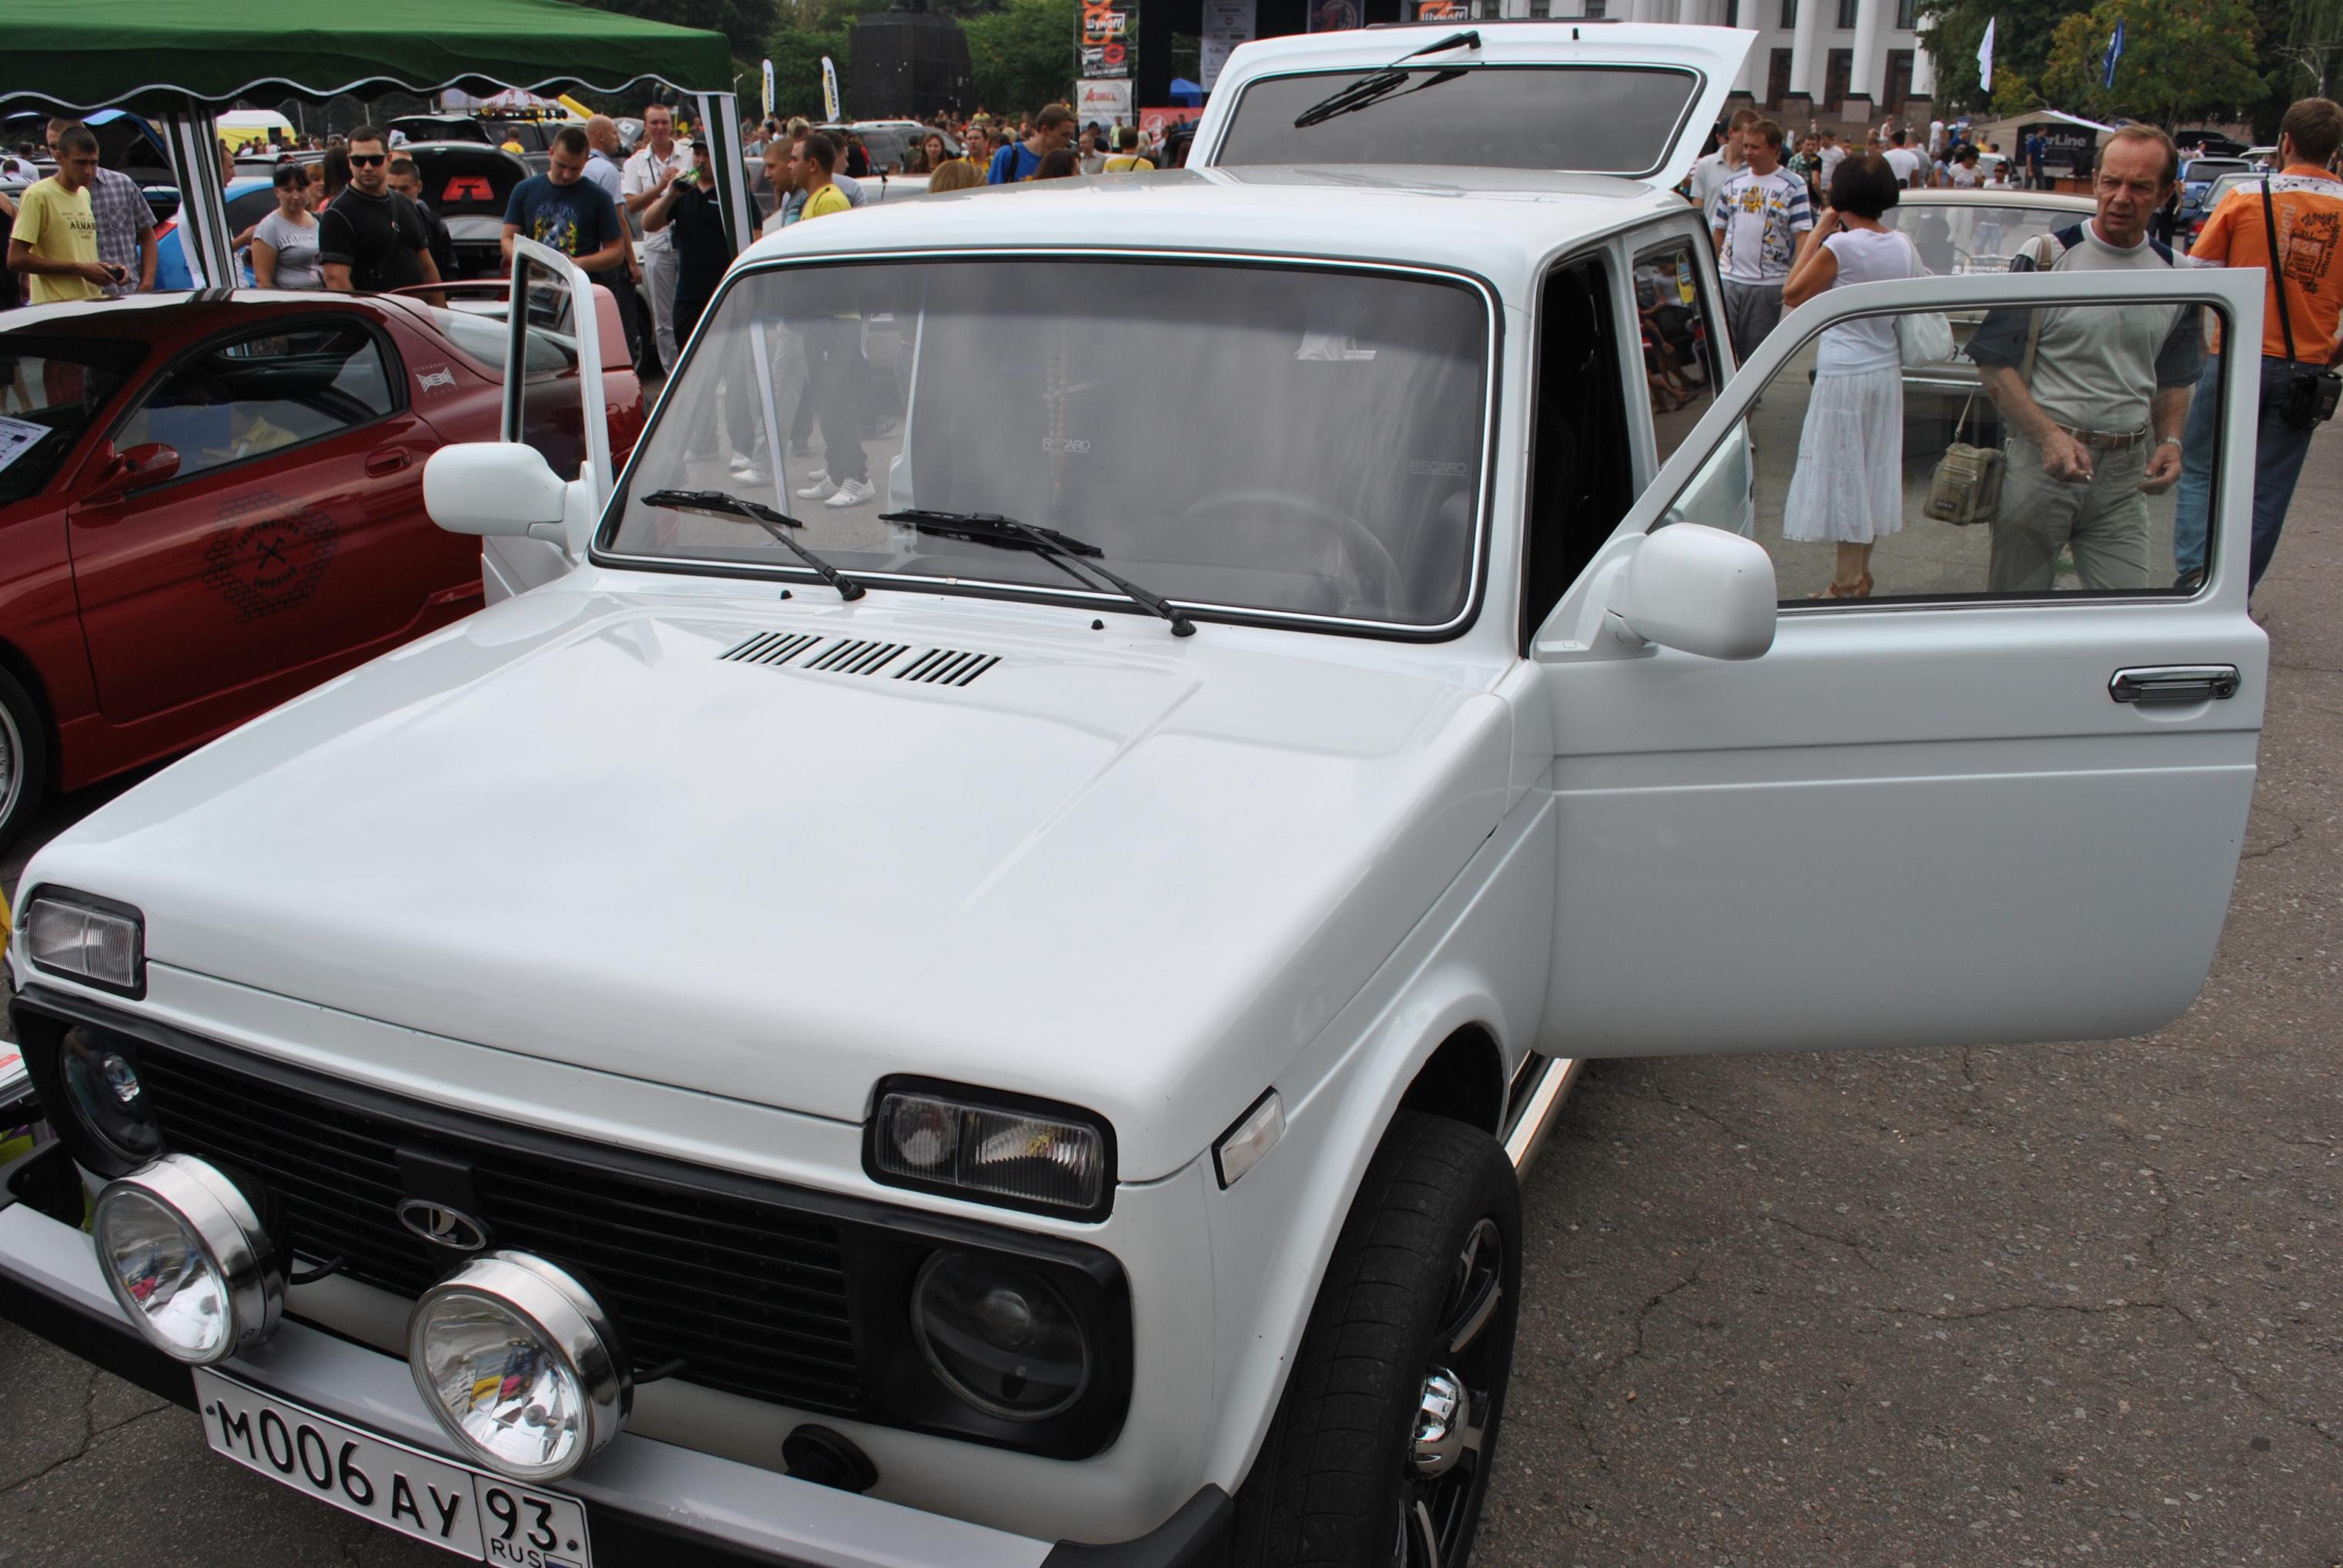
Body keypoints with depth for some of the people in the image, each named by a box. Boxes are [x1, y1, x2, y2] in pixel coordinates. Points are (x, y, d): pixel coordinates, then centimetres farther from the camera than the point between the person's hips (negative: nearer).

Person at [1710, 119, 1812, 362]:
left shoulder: (1793, 186, -2)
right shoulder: (1733, 183, 10)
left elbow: (1802, 234, -7)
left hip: (1768, 284, -3)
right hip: (1727, 279, 3)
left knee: (1757, 353, 4)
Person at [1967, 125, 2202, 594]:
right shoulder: (2045, 257, -3)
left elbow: (2174, 380, 20)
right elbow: (1995, 364, -6)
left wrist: (2170, 442, 0)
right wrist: (2049, 437, -19)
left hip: (2125, 472, 3)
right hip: (2038, 463, -3)